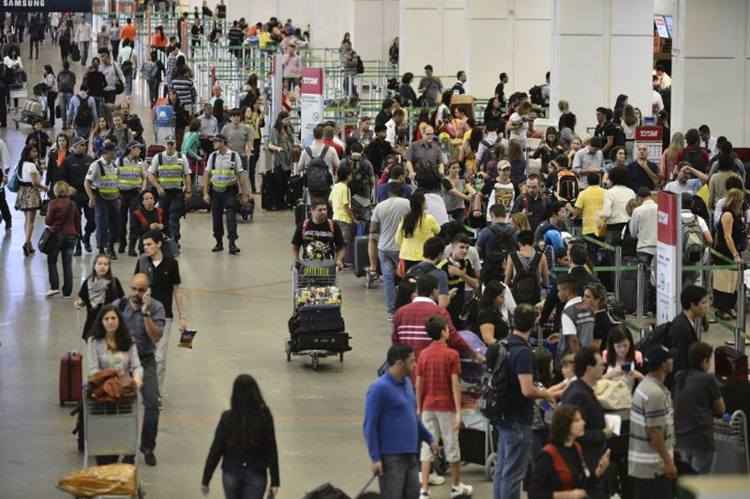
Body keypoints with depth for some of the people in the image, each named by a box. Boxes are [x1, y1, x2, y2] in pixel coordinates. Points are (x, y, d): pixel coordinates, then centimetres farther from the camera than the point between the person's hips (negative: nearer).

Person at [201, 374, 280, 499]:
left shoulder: (227, 417, -12)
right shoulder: (264, 416, -12)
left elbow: (216, 450, -8)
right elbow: (271, 450, -10)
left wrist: (206, 480, 1)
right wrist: (275, 482, -3)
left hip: (231, 473, 1)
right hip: (256, 474, -1)